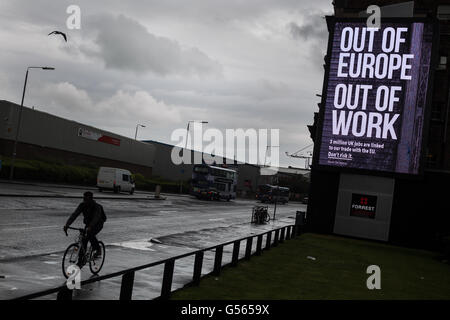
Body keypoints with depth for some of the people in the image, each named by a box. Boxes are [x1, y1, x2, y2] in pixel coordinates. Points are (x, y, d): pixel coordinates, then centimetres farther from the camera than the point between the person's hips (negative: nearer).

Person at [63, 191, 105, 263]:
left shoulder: (97, 207, -28)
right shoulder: (82, 205, -14)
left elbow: (96, 218, -43)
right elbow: (74, 214, -23)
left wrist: (90, 227, -60)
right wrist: (67, 224, -36)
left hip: (98, 224, -5)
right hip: (88, 224, 5)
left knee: (90, 234, -32)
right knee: (83, 239, -7)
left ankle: (97, 250, -8)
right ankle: (81, 261, 3)